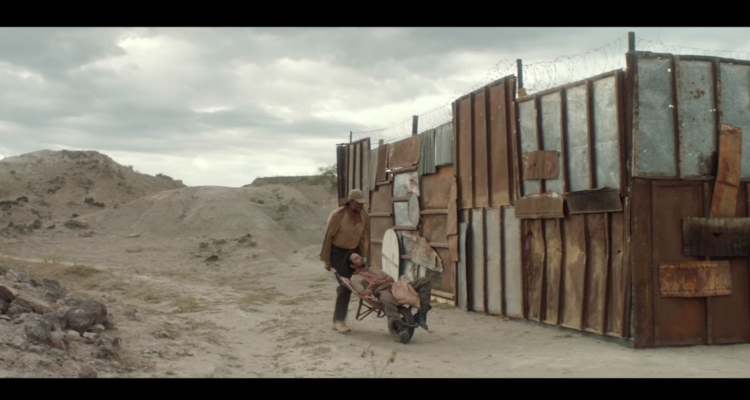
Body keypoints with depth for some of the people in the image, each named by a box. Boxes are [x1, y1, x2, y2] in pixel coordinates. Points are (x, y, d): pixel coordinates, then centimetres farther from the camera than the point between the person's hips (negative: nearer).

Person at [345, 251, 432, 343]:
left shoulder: (374, 270, 36)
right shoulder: (355, 278, 16)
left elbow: (391, 278, 22)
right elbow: (363, 293, -1)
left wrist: (381, 282, 6)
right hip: (382, 292, -7)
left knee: (424, 282, -8)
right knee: (388, 301, -47)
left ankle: (421, 314, -20)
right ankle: (399, 327, -63)